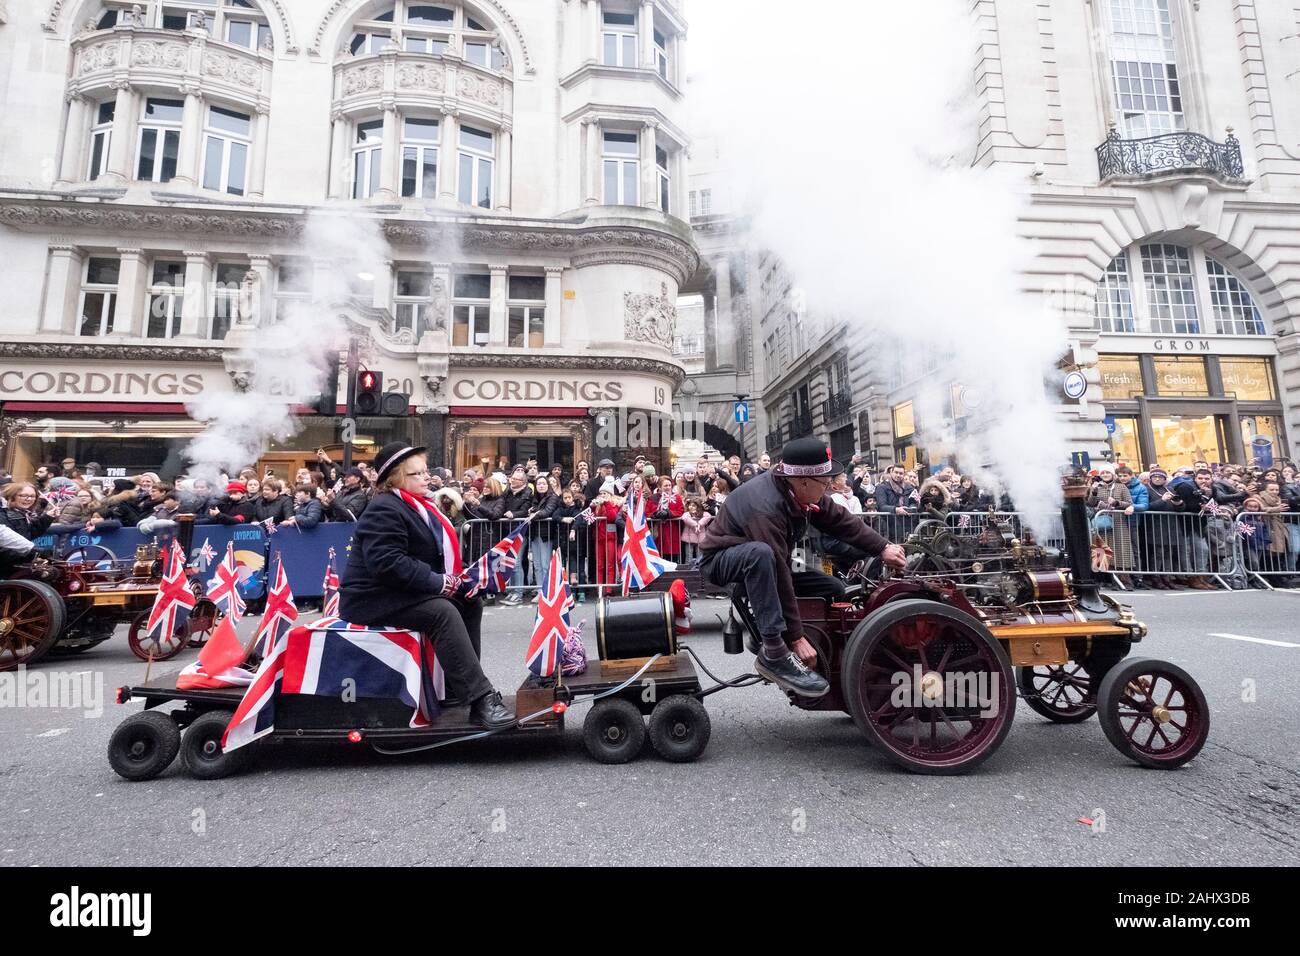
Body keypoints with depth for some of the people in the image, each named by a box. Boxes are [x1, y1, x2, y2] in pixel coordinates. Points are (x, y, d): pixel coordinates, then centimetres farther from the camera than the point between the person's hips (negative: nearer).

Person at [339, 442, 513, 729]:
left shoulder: (415, 506, 13)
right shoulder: (384, 510, -17)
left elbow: (433, 557, 17)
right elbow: (387, 563, -29)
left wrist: (452, 578, -2)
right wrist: (439, 582, -26)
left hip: (402, 592, 10)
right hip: (373, 598, -10)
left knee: (470, 601, 1)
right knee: (442, 612, -29)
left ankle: (460, 682, 6)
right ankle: (480, 699, -29)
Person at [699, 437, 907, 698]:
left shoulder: (800, 489, -11)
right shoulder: (765, 508, -34)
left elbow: (839, 520, 0)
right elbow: (780, 578, -33)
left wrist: (883, 548, -7)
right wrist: (796, 637, -29)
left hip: (767, 563, 8)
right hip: (721, 561, -8)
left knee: (836, 590, -2)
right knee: (761, 553, -42)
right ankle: (774, 653, -36)